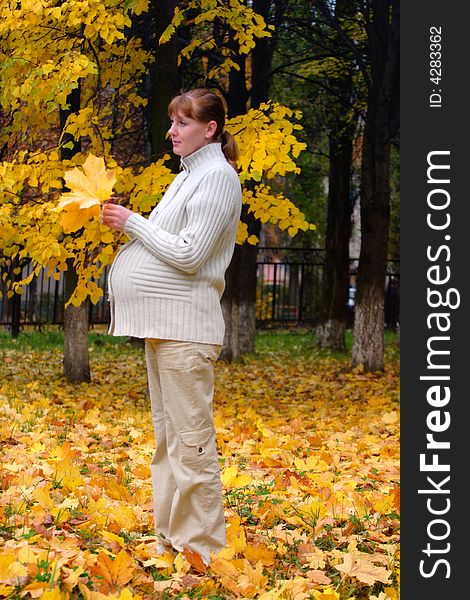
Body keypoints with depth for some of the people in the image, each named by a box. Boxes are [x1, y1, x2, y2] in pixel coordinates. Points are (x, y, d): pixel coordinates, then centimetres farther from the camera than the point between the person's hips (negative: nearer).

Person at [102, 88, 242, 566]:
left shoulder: (217, 175, -10)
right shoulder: (187, 176, 20)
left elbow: (188, 254, -17)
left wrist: (133, 222, -9)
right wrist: (124, 223, 8)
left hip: (184, 324, -10)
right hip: (161, 324, 10)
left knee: (190, 440, -9)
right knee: (166, 438, 14)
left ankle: (201, 550, -5)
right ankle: (171, 540, 21)